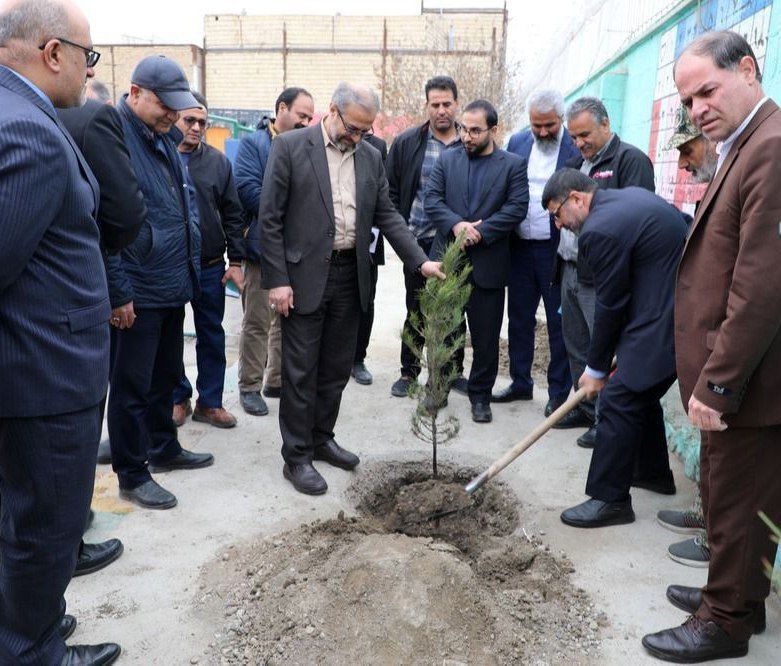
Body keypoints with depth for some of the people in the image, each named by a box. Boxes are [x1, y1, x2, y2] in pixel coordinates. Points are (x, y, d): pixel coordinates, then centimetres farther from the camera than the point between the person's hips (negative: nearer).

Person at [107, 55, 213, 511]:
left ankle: (164, 449, 37)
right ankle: (132, 476, 17)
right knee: (132, 386, 3)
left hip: (174, 285, 9)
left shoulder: (165, 141, 13)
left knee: (166, 375, 20)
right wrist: (118, 290, -19)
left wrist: (190, 269, 16)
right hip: (139, 292, -8)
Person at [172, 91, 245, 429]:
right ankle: (178, 398, 26)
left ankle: (210, 401, 21)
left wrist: (235, 261, 2)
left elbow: (232, 214, 7)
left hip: (210, 267, 2)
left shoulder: (218, 162, 5)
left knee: (212, 335, 9)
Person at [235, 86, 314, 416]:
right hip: (264, 249, -6)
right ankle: (249, 386, 12)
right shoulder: (253, 143, -3)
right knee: (257, 321, 0)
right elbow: (248, 190, -14)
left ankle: (278, 380, 25)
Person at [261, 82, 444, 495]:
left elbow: (386, 215, 11)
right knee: (301, 372, 2)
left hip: (350, 275, 5)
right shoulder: (290, 146, -6)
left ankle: (321, 439, 31)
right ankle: (297, 457, 15)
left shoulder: (370, 157, 10)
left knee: (337, 368, 14)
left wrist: (421, 261, -1)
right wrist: (277, 280, -13)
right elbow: (270, 218, -8)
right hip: (305, 276, -5)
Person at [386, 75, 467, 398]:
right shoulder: (407, 142, 2)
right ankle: (409, 371, 22)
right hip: (419, 242, 0)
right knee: (416, 310, 8)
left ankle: (454, 370, 26)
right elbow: (391, 190, 4)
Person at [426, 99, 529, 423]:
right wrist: (456, 224, -17)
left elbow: (517, 207, -7)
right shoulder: (446, 159, 9)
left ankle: (480, 394, 22)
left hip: (487, 264, -2)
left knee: (486, 336, 6)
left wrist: (481, 231, -16)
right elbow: (432, 199, 0)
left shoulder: (513, 164, 2)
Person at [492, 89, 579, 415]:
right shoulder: (517, 143, 7)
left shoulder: (578, 147, -9)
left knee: (559, 322, 5)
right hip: (520, 247, 5)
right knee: (519, 318, 14)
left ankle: (559, 392, 19)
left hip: (557, 250, -5)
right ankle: (520, 382, 29)